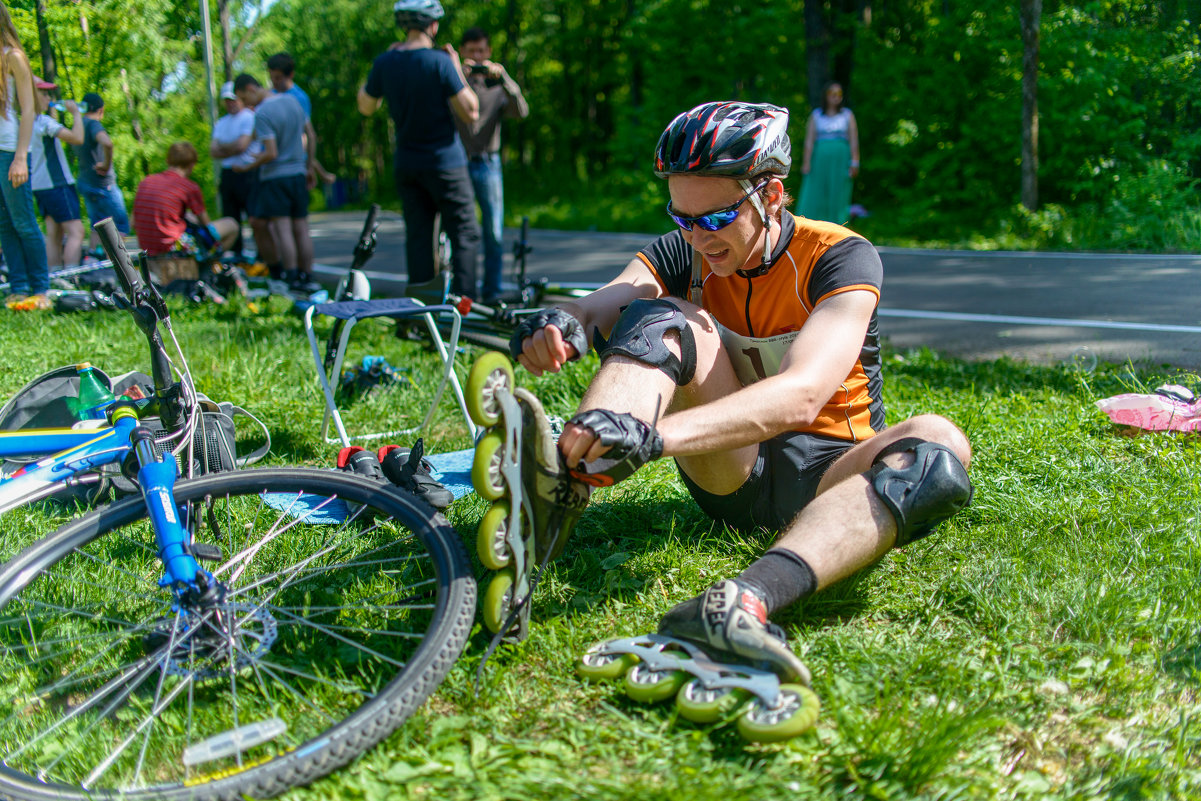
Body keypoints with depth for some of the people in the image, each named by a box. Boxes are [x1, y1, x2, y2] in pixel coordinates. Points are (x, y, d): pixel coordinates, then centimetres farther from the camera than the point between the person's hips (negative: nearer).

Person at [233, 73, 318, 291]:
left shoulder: (262, 113, -14)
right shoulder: (292, 101, 8)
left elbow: (271, 153, -19)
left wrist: (248, 167, -6)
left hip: (275, 177, -7)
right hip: (298, 174, 7)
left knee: (282, 229, -6)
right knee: (301, 229, 7)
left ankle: (291, 279, -9)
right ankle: (307, 277, 9)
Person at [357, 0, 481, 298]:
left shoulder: (385, 63, 0)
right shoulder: (440, 61, -15)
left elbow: (366, 106, 15)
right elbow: (470, 113, -14)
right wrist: (457, 70, -3)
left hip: (406, 165, 5)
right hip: (445, 162, -5)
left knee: (417, 237, 10)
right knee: (464, 234, 2)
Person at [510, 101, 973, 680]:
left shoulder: (840, 257, -14)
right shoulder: (683, 254, 0)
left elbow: (802, 394, -32)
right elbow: (590, 313, -16)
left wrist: (655, 434, -47)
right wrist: (556, 327, -43)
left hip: (823, 472, -2)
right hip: (729, 475, 3)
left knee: (938, 445, -36)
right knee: (664, 316, -21)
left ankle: (747, 600, -60)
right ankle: (553, 496, -48)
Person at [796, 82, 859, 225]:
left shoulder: (847, 115, 9)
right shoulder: (816, 115, 9)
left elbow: (854, 140, 4)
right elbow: (809, 140, 2)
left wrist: (854, 162, -6)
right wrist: (806, 162, -8)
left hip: (841, 159, 0)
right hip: (820, 158, 0)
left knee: (838, 196, -2)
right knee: (814, 196, -7)